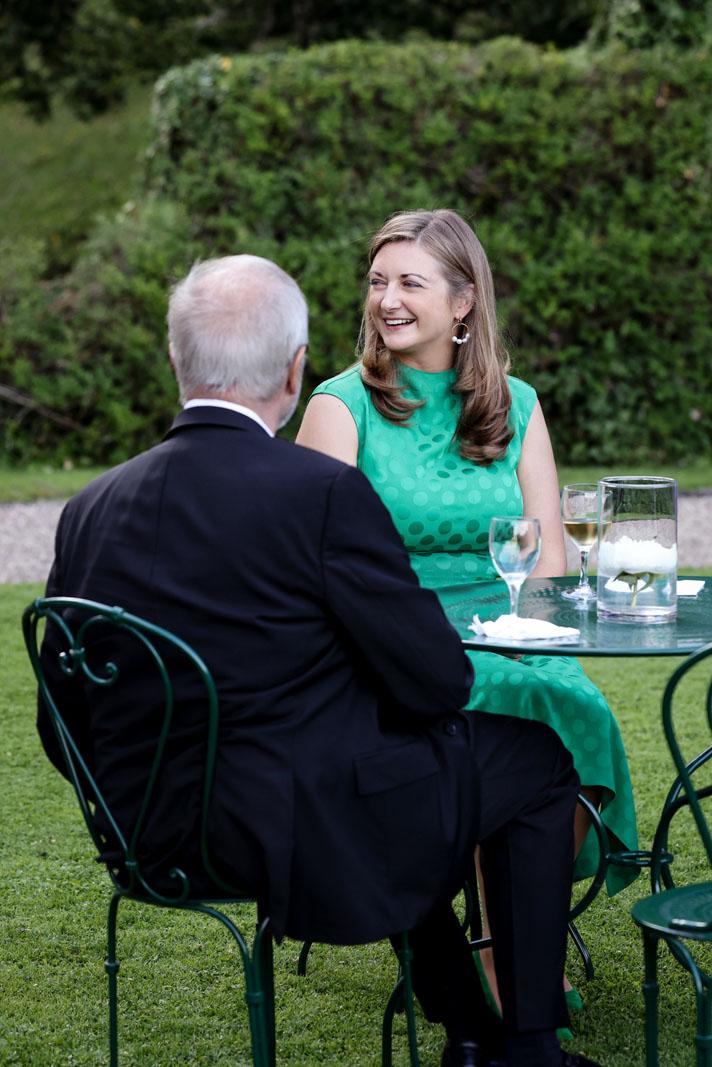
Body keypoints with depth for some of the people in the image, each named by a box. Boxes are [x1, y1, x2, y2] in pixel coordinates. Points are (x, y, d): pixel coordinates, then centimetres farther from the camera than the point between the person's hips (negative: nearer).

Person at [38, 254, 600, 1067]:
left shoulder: (90, 509, 0)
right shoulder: (326, 492, -19)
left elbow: (64, 731, 5)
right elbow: (438, 683, -13)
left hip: (156, 843, 7)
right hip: (307, 841, -7)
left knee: (422, 764, 33)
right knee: (534, 756, 17)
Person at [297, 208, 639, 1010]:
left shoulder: (516, 405, 13)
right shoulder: (343, 405, 2)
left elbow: (548, 557, 9)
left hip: (503, 638, 4)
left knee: (581, 705, -28)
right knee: (524, 708, -31)